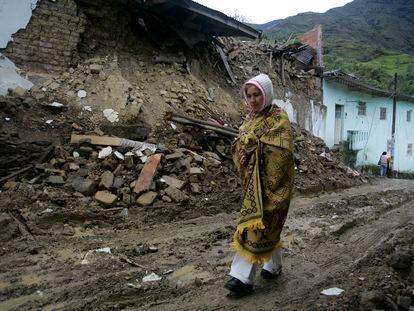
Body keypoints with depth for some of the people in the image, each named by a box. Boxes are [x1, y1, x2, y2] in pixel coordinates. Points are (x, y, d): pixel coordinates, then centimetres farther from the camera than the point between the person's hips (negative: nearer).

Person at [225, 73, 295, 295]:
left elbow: (281, 151, -20)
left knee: (256, 224, -9)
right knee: (267, 225, 16)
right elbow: (238, 146, 11)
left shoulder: (278, 117, -10)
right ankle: (274, 266, 31)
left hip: (271, 181, -7)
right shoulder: (250, 119, 13)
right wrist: (244, 146, -10)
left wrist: (254, 143, -16)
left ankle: (243, 277, -6)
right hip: (252, 179, 7)